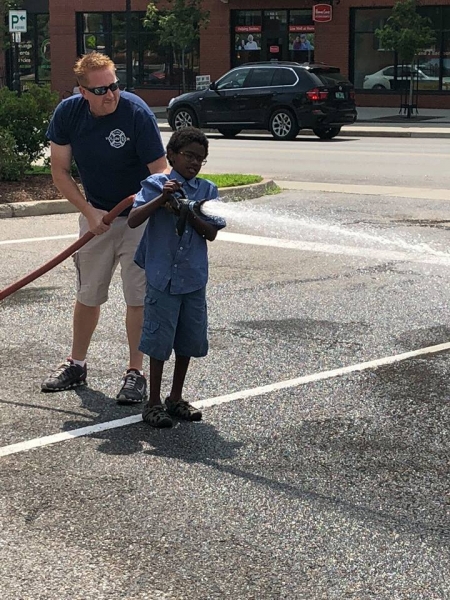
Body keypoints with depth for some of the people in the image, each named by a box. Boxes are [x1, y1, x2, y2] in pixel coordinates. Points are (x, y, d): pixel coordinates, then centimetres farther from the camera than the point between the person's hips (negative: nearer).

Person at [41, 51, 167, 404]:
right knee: (88, 293, 13)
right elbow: (60, 171, -4)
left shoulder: (137, 113, -25)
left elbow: (161, 170, -23)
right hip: (95, 213, 4)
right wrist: (89, 211, -13)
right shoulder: (68, 113, -12)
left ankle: (136, 372, 6)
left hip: (139, 216, -4)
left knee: (138, 295, -5)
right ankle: (76, 365, 28)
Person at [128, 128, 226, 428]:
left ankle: (176, 398, 28)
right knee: (160, 339, 1)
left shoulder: (208, 190, 5)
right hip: (162, 276, -4)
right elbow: (133, 220, -15)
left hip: (194, 278, 4)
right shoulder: (156, 184, -5)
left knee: (189, 339, 12)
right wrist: (162, 199, -25)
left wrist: (188, 212, -16)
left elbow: (211, 232, -2)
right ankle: (154, 403, 14)